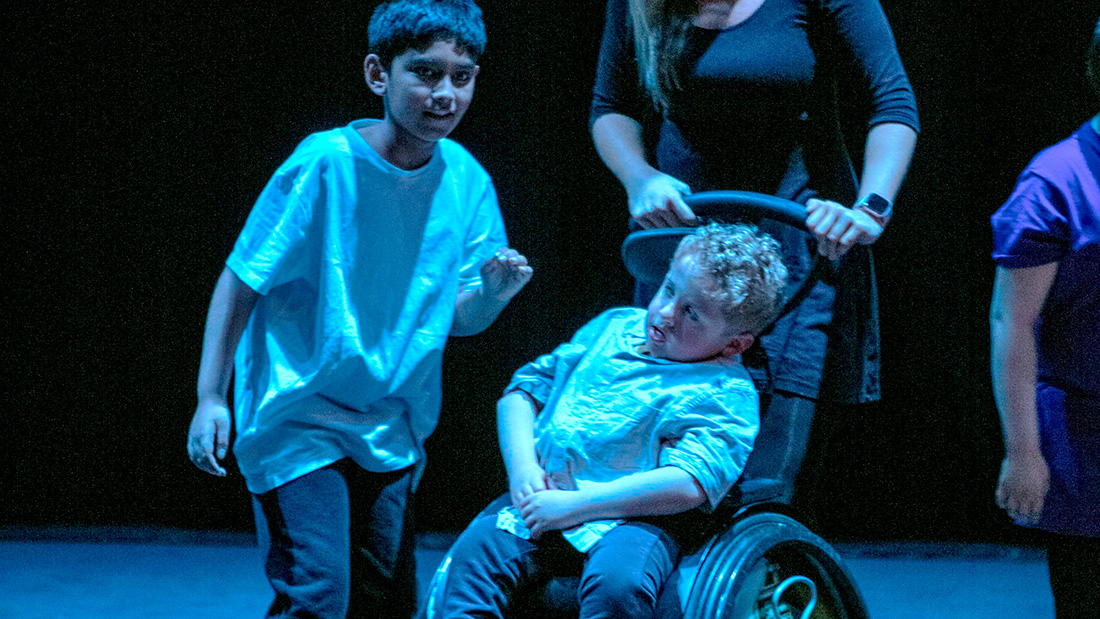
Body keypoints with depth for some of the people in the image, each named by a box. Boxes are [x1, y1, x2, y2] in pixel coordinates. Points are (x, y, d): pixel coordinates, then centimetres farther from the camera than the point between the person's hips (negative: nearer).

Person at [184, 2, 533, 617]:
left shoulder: (466, 180, -2)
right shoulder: (325, 165, -17)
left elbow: (458, 319, 4)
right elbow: (241, 282, -11)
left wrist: (493, 292, -18)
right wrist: (211, 397, -15)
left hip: (392, 432, 6)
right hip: (297, 424, -5)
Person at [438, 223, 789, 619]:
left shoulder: (727, 393, -4)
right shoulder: (614, 327, 17)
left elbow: (688, 485, -18)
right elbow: (525, 389, 21)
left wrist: (574, 505, -20)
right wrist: (521, 464, 0)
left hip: (635, 519, -5)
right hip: (539, 497, 5)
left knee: (617, 581, -35)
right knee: (475, 550, -20)